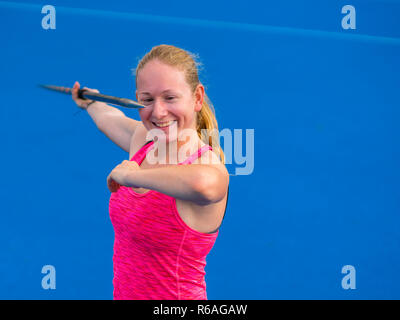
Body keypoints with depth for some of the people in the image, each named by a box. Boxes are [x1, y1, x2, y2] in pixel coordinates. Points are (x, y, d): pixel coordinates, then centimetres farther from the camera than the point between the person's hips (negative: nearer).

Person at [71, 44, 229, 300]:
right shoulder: (142, 138, -2)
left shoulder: (206, 165, -25)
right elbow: (110, 118, 23)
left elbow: (204, 184, -52)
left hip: (177, 295, -7)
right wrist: (90, 103, 44)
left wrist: (132, 174, -36)